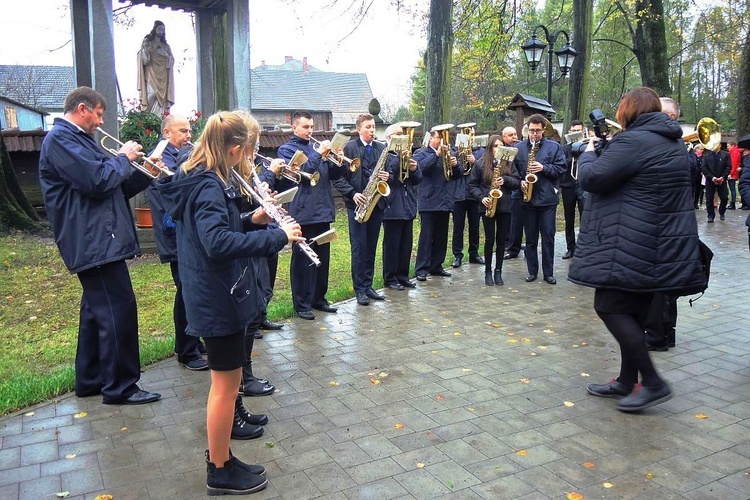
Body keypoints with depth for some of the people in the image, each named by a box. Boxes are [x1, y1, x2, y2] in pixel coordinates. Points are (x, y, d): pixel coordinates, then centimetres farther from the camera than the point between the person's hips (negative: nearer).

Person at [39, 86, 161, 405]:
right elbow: (97, 181, -23)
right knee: (119, 310, -8)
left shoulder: (77, 139, 22)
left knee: (98, 309, 16)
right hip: (93, 242, -11)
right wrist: (124, 158, -7)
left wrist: (146, 174, 9)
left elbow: (114, 188, 21)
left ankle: (90, 379, 28)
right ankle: (120, 387, 1)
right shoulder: (60, 138, -11)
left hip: (96, 240, 11)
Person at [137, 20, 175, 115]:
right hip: (151, 76, -3)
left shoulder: (166, 46, 19)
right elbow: (144, 60, 1)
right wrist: (145, 49, -11)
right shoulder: (147, 43, 11)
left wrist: (166, 55, -4)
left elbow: (171, 62, 12)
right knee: (151, 94, -19)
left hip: (163, 78, 3)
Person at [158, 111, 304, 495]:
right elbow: (217, 243, -35)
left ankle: (220, 458, 34)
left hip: (216, 295, 10)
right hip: (219, 299, -10)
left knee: (225, 378, 20)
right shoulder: (209, 187, -21)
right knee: (226, 382, 3)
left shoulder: (200, 180, 10)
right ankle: (219, 472, 19)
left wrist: (252, 220, 6)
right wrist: (278, 236, -30)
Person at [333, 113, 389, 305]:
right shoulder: (349, 148, -4)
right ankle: (359, 289, 7)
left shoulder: (381, 148, 11)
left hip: (376, 203, 5)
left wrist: (387, 177, -6)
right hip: (357, 204, -4)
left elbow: (388, 172, 17)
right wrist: (353, 194, -17)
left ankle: (368, 286, 20)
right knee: (359, 247, -1)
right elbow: (338, 177, -7)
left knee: (371, 247, 10)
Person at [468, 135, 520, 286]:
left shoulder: (509, 163, 6)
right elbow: (472, 185, 2)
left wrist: (505, 180, -14)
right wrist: (482, 198, -13)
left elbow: (518, 182, 4)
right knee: (489, 240, 1)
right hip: (488, 207, -2)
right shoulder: (480, 164, 1)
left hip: (505, 207, 2)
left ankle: (498, 271, 17)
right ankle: (488, 271, 14)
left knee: (501, 240, 7)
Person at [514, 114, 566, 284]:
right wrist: (520, 181, -9)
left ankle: (548, 272, 12)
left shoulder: (554, 147, 3)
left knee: (548, 237, 3)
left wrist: (544, 168, -15)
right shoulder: (519, 147, 7)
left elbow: (561, 168, -2)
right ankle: (532, 271, 18)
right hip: (527, 199, 1)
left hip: (547, 199, -1)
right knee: (530, 238, 9)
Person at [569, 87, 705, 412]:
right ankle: (627, 381, 22)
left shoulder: (633, 140, -15)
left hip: (633, 246, -9)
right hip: (664, 246, 10)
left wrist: (588, 154, 5)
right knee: (631, 311, 14)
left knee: (609, 307, -3)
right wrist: (607, 151, 18)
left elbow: (590, 178, -15)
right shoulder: (673, 142, 16)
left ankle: (653, 383, 0)